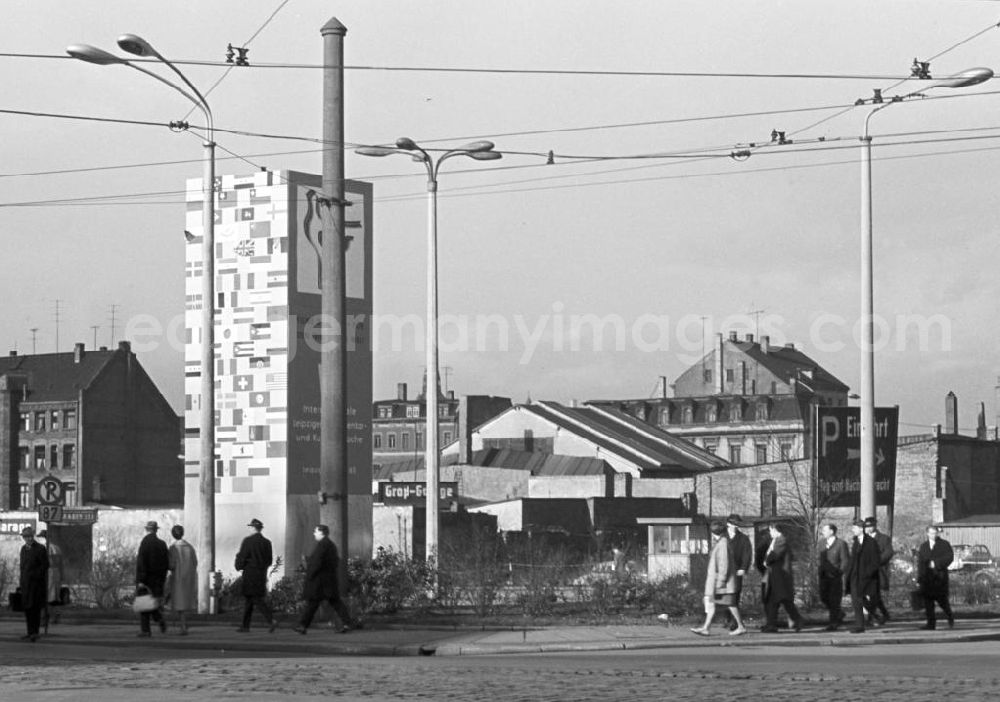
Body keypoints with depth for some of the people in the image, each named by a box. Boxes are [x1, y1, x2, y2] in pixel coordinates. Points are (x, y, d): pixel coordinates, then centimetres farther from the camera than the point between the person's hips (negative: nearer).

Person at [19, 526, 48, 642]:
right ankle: (30, 632, 12)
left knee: (35, 607, -10)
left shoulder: (40, 549, -8)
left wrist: (34, 575, -13)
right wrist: (21, 582, 13)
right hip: (25, 583, 7)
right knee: (27, 608, 6)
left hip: (37, 582, -7)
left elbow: (45, 565, -10)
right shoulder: (23, 549, 13)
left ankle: (35, 632, -9)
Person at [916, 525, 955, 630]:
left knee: (942, 600, -5)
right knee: (927, 601, -4)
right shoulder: (923, 547, 18)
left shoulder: (944, 545, 7)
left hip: (940, 577, -3)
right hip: (926, 577, 4)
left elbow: (949, 557, -6)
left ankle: (950, 618, 19)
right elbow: (920, 563, 15)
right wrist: (919, 579, 10)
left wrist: (936, 563, -15)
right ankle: (931, 622, -1)